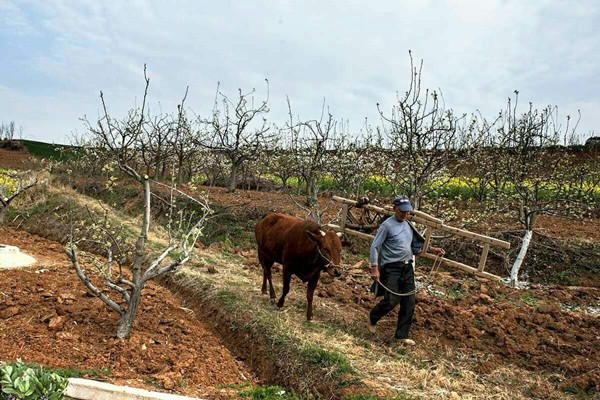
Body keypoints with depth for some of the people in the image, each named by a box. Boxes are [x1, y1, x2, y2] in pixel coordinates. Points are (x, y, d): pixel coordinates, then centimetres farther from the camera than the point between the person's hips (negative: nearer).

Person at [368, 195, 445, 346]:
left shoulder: (408, 225, 10)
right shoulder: (387, 225, -11)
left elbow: (417, 246, 17)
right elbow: (375, 247, -11)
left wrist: (433, 250, 4)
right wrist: (375, 268, -17)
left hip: (407, 268, 7)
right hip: (391, 269, -7)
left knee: (409, 303, 6)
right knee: (391, 301, -8)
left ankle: (402, 335, 20)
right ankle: (372, 319, 23)